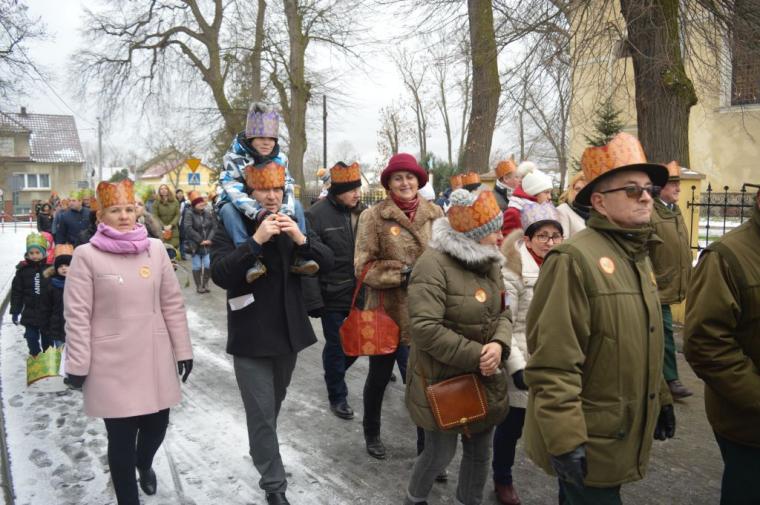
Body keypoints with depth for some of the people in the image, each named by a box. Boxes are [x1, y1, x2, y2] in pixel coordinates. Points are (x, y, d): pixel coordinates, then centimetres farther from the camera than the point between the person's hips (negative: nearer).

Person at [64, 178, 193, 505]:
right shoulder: (87, 255, -6)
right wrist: (78, 365, -7)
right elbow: (77, 315, -5)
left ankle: (144, 463, 49)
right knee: (121, 436, 4)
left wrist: (182, 349, 6)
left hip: (155, 358, 3)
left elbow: (172, 303, 6)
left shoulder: (155, 248, 3)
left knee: (157, 424, 14)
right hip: (113, 364, -3)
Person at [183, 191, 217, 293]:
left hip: (207, 244, 4)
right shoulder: (189, 214, -9)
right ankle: (198, 286, 13)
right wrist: (200, 240, -19)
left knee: (207, 265, 2)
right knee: (197, 266, 1)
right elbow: (188, 228, -19)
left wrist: (209, 239, -13)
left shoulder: (208, 213, 4)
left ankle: (205, 285, 17)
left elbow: (214, 226, 0)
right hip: (195, 244, -3)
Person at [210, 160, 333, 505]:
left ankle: (262, 450, 47)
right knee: (261, 413, -2)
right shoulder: (231, 227, -8)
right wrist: (256, 240, -31)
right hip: (251, 337, -5)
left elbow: (327, 264, -3)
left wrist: (301, 240, -20)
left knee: (274, 406, 23)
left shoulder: (294, 223, 5)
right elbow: (220, 274, -23)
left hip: (288, 331, 5)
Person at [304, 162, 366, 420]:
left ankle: (335, 373, 43)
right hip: (334, 296, -5)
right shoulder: (317, 215, -13)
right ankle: (337, 396, 26)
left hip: (362, 293, 5)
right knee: (336, 346, 7)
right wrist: (313, 299, -17)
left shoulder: (364, 212, 5)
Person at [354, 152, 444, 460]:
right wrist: (404, 273, -18)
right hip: (387, 312, -2)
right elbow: (363, 266, -10)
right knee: (379, 376, 16)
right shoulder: (373, 217, -6)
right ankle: (371, 432, 41)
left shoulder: (435, 214, 3)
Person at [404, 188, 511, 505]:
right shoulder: (433, 264, -22)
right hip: (444, 381, -7)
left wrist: (499, 344, -14)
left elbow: (502, 313, 8)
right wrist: (476, 356, -23)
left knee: (480, 452, 18)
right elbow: (425, 328, -28)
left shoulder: (489, 262, 4)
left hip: (485, 380, 7)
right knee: (441, 453, 8)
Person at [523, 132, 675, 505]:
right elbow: (552, 361, -25)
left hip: (622, 435, 8)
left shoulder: (637, 257, 10)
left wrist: (661, 400, 21)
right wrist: (564, 439, -25)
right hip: (588, 440, -8)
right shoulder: (575, 259, -21)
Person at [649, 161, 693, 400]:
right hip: (658, 288, -9)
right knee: (664, 333, -3)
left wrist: (687, 279, 20)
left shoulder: (675, 211, 13)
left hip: (671, 286, 9)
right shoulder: (649, 213, -18)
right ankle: (670, 380, 7)